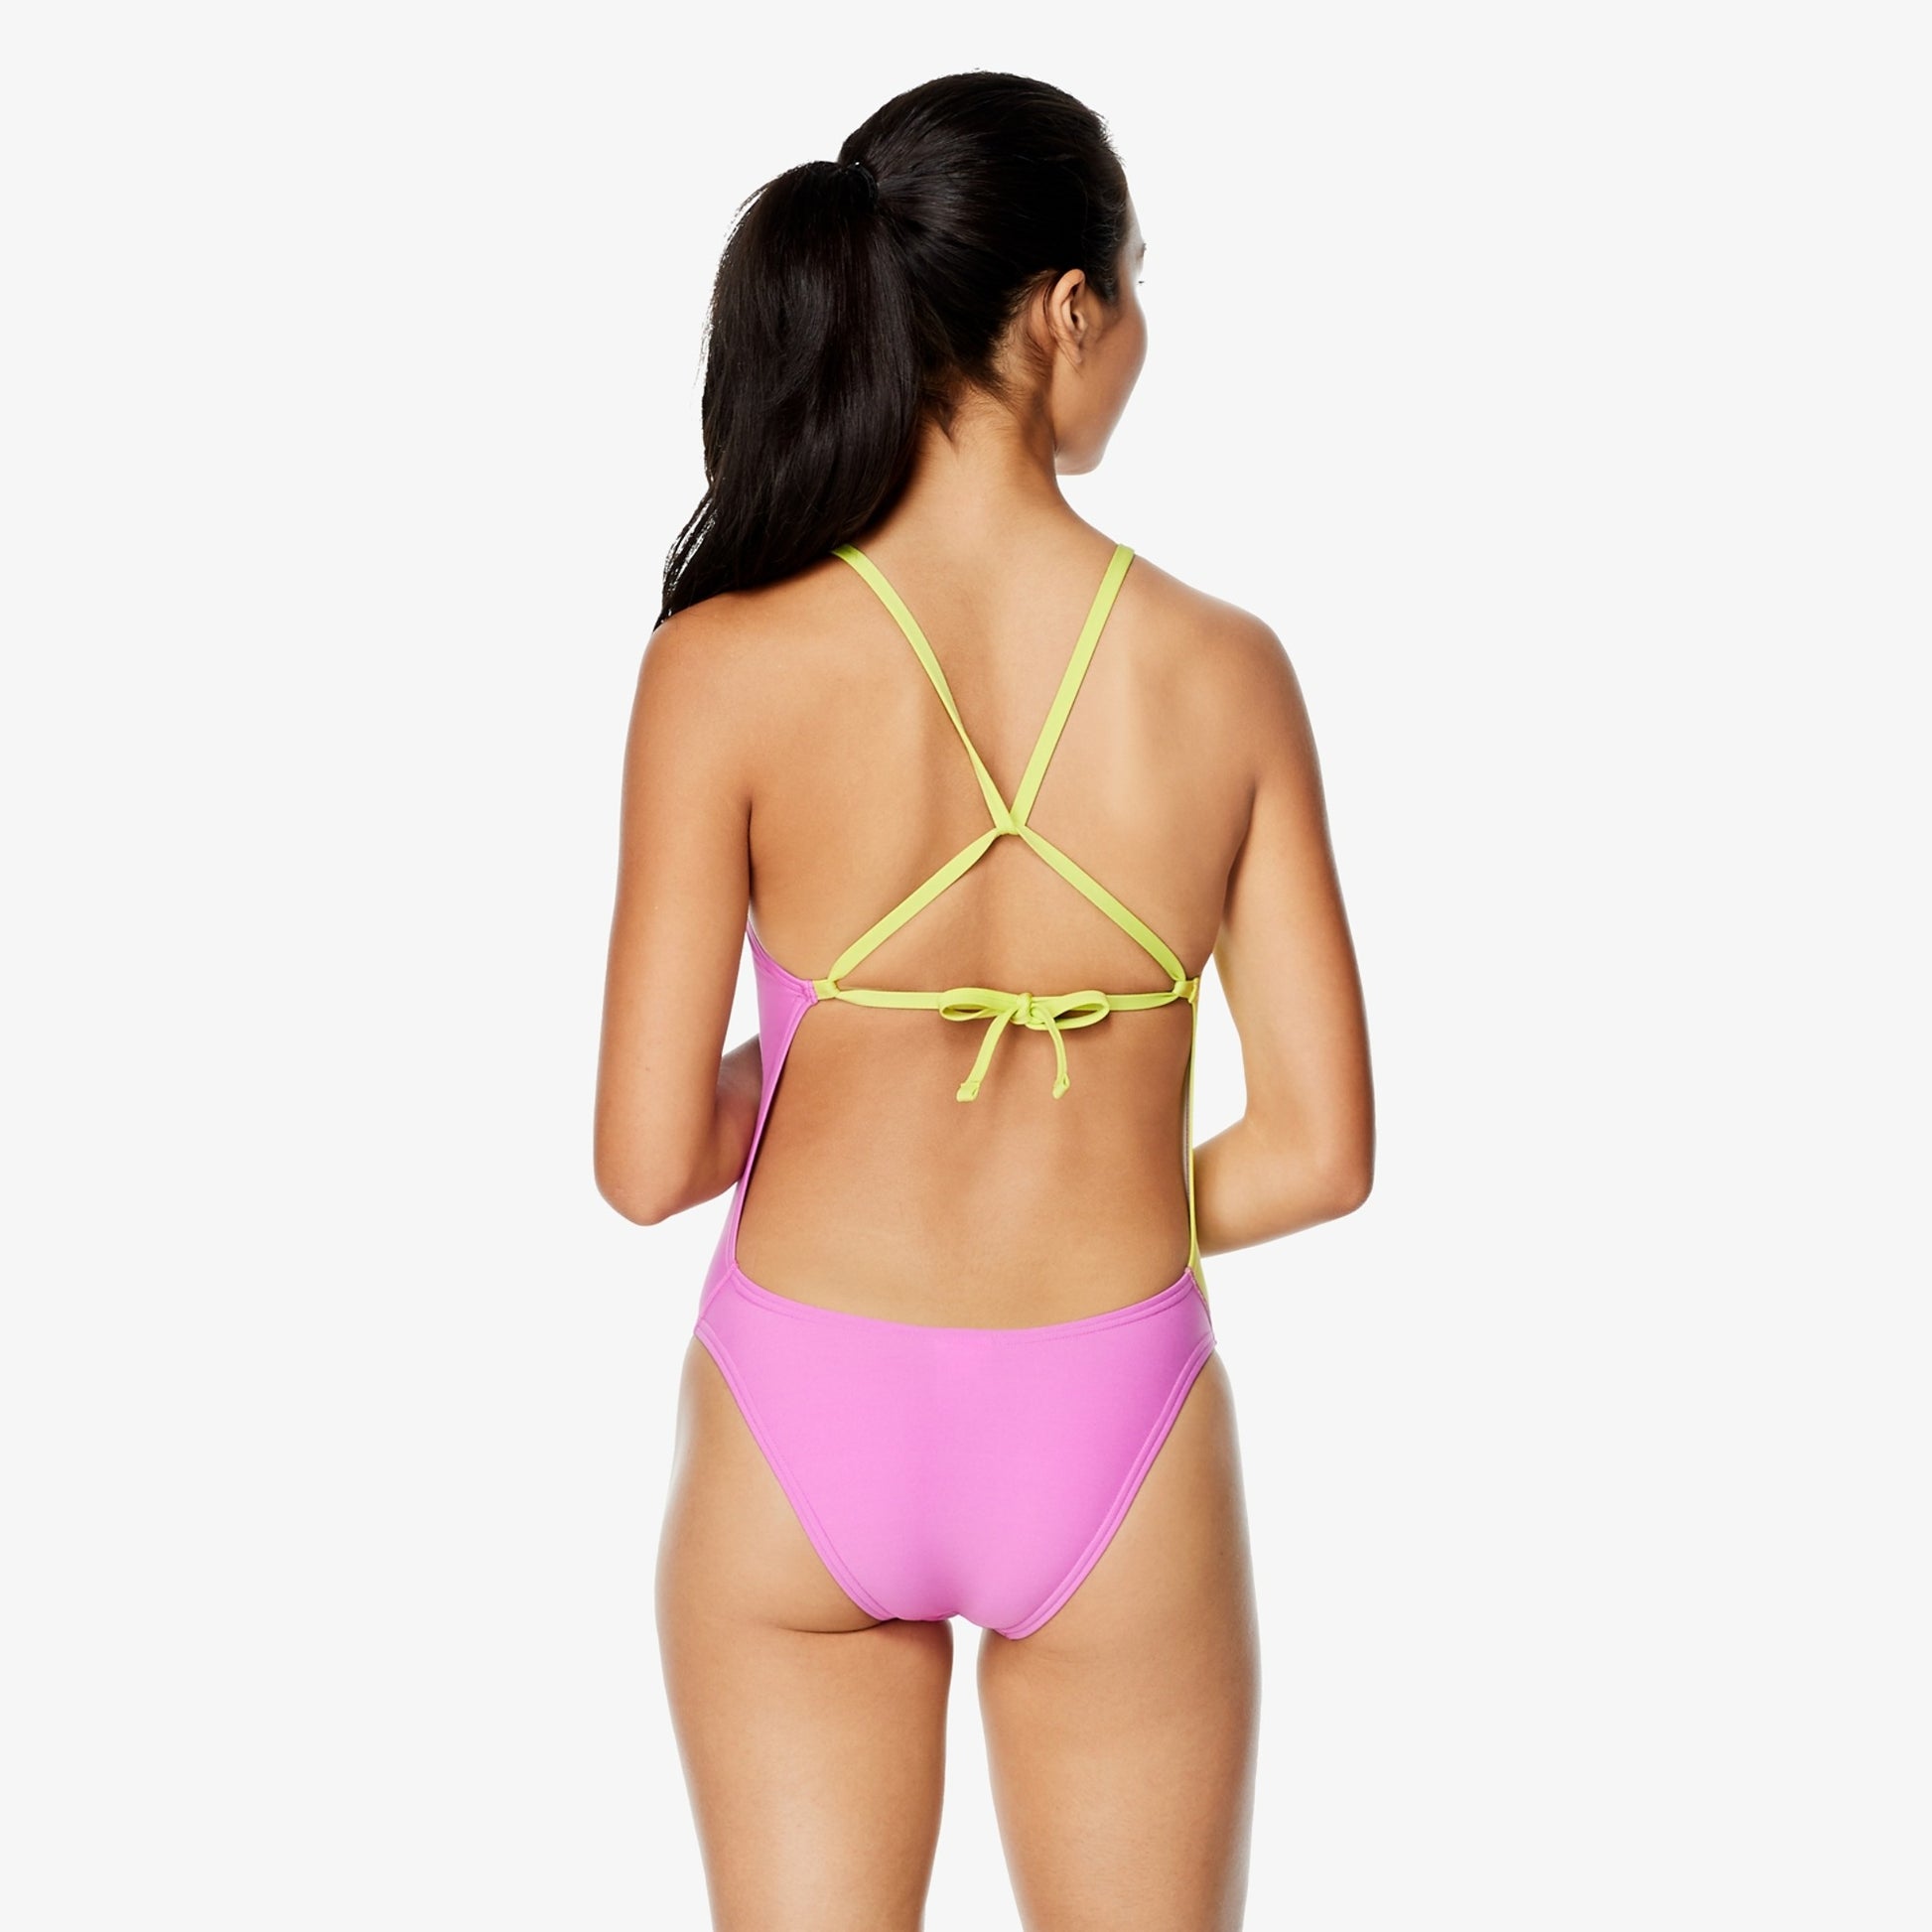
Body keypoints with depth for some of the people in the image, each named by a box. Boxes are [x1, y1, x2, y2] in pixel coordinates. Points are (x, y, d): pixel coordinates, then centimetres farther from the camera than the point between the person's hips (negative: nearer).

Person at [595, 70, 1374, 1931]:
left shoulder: (728, 666, -14)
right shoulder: (1224, 672, -10)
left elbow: (647, 1163, -13)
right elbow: (1318, 1148, -6)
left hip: (801, 1433, 0)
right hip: (1112, 1440, 1)